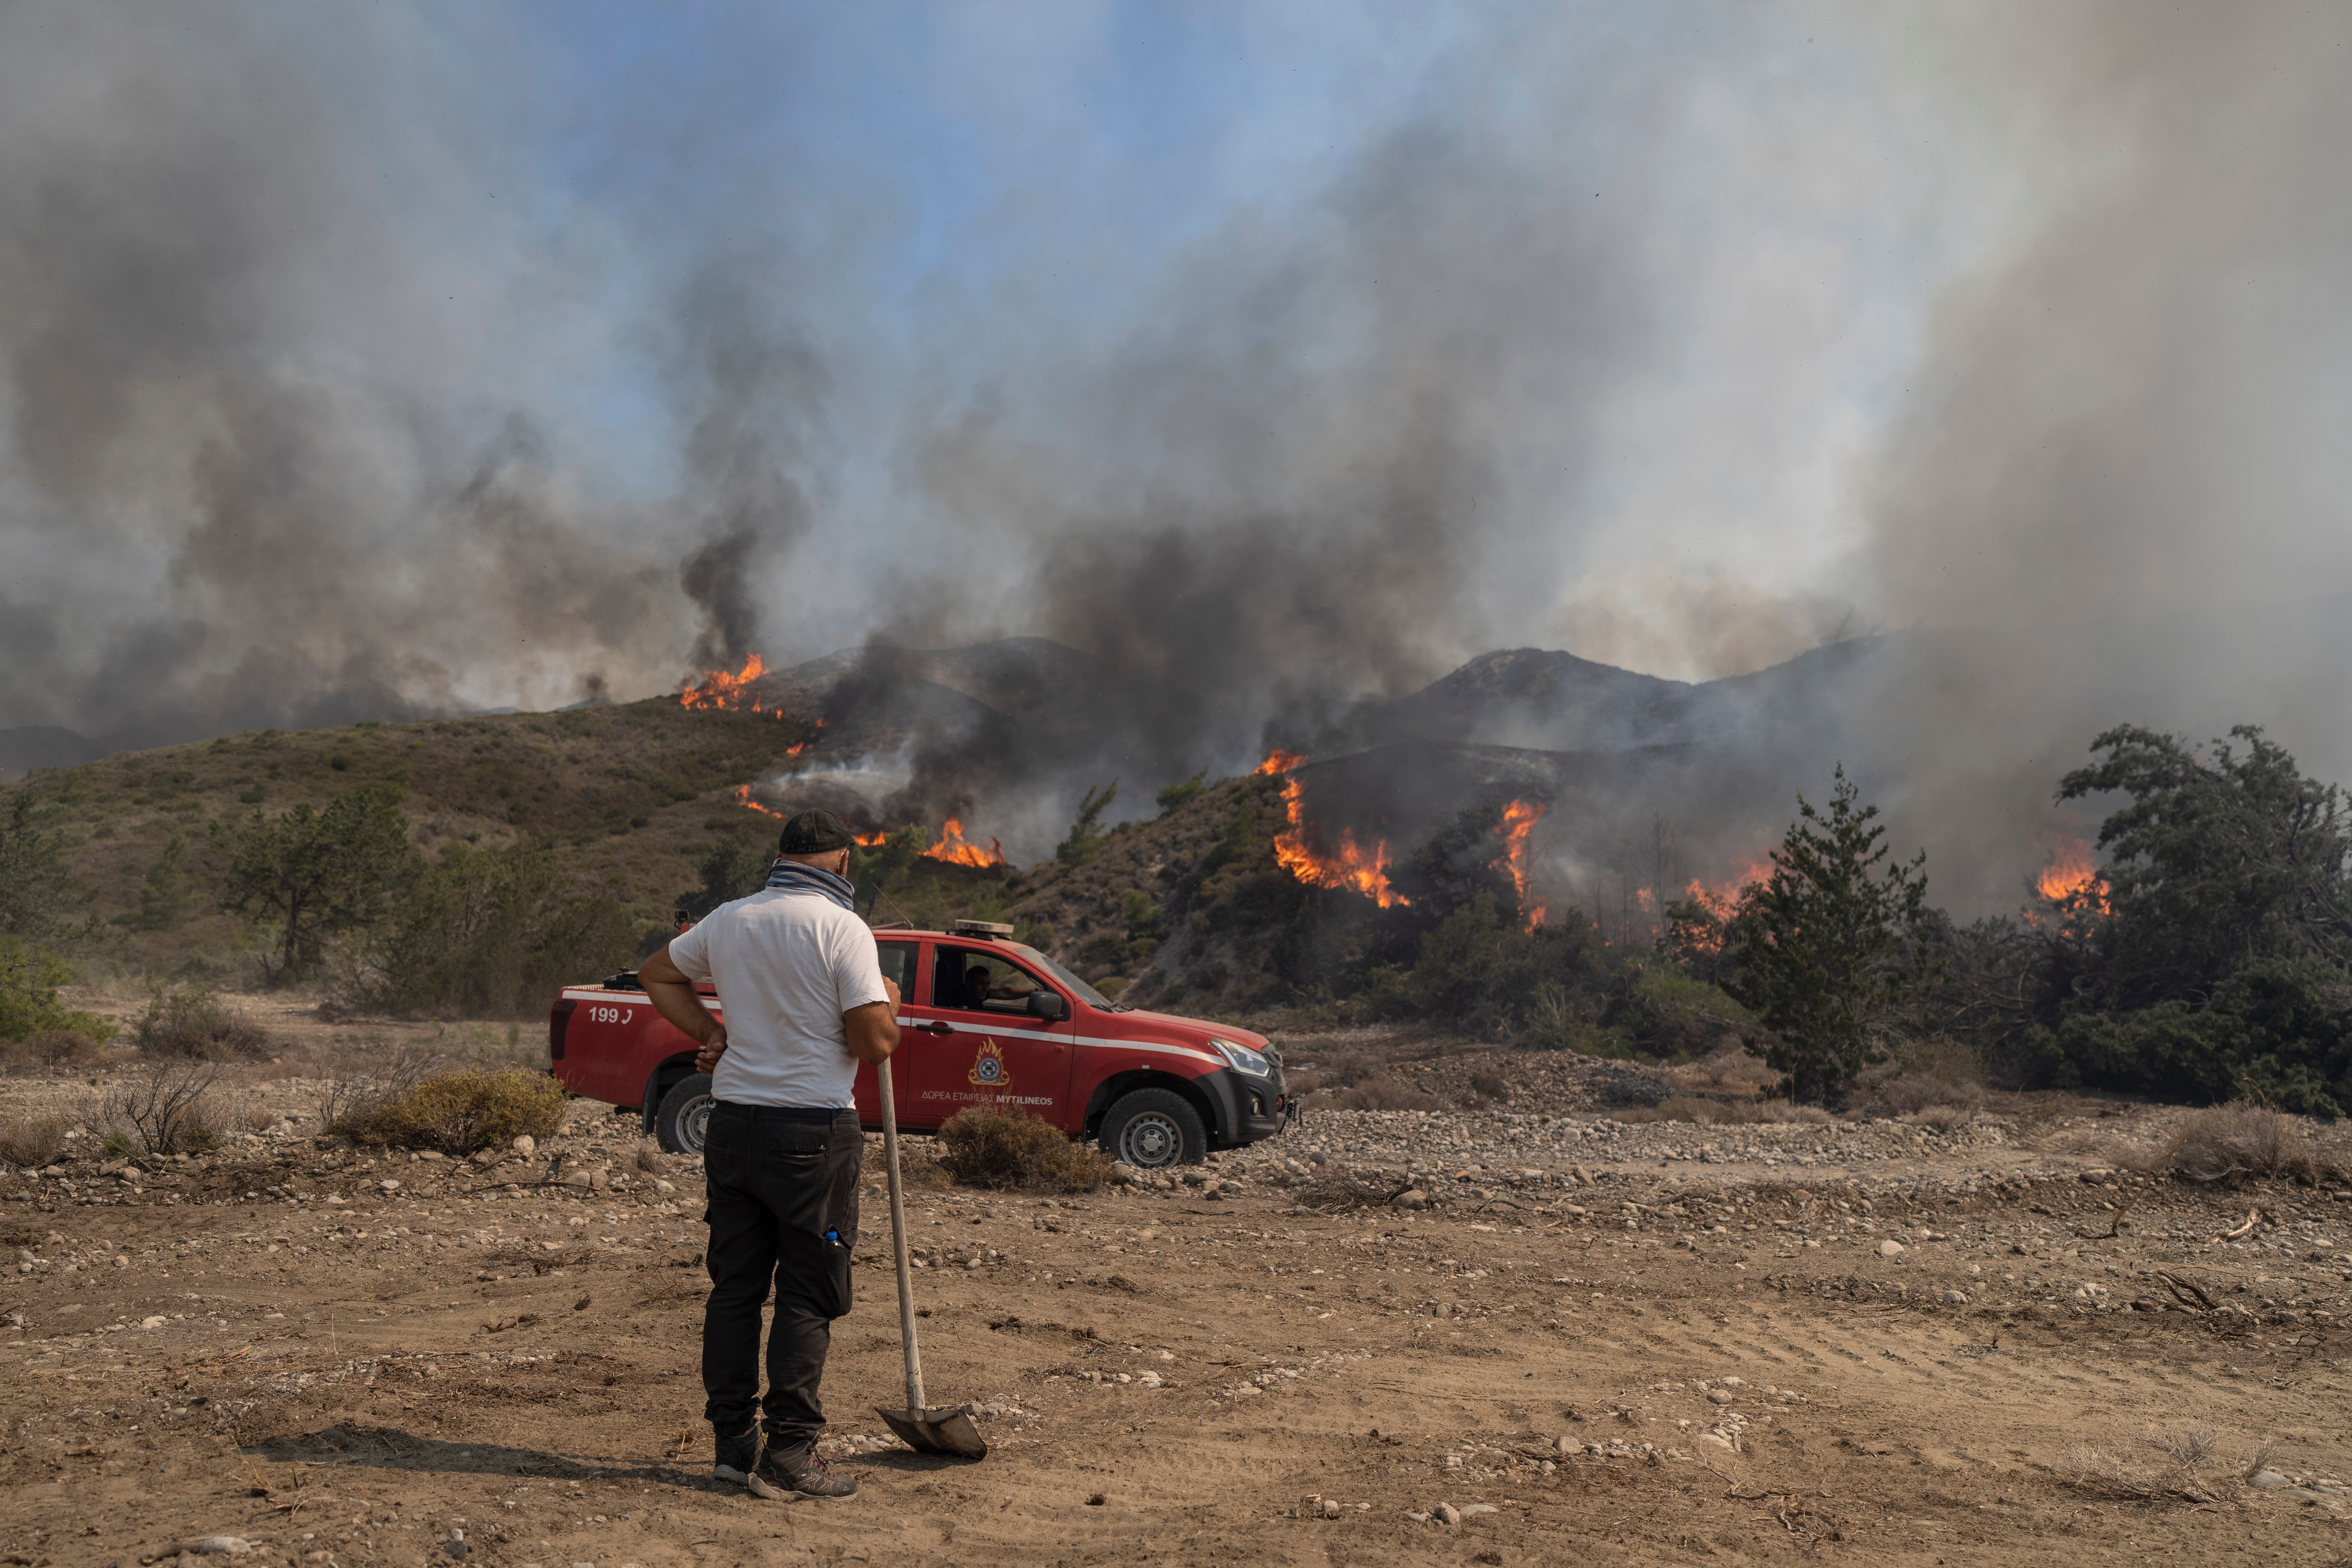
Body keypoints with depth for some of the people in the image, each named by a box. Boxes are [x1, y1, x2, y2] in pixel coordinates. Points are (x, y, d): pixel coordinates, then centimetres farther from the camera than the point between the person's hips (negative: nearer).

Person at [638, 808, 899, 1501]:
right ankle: (788, 1453, 3)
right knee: (809, 1294, 2)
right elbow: (876, 1042, -16)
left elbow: (657, 974, 24)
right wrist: (888, 1003, 4)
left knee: (734, 1285, 12)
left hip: (733, 1124, 6)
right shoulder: (842, 928, -12)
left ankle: (734, 1442, 20)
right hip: (812, 1131, -6)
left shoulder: (728, 920, 7)